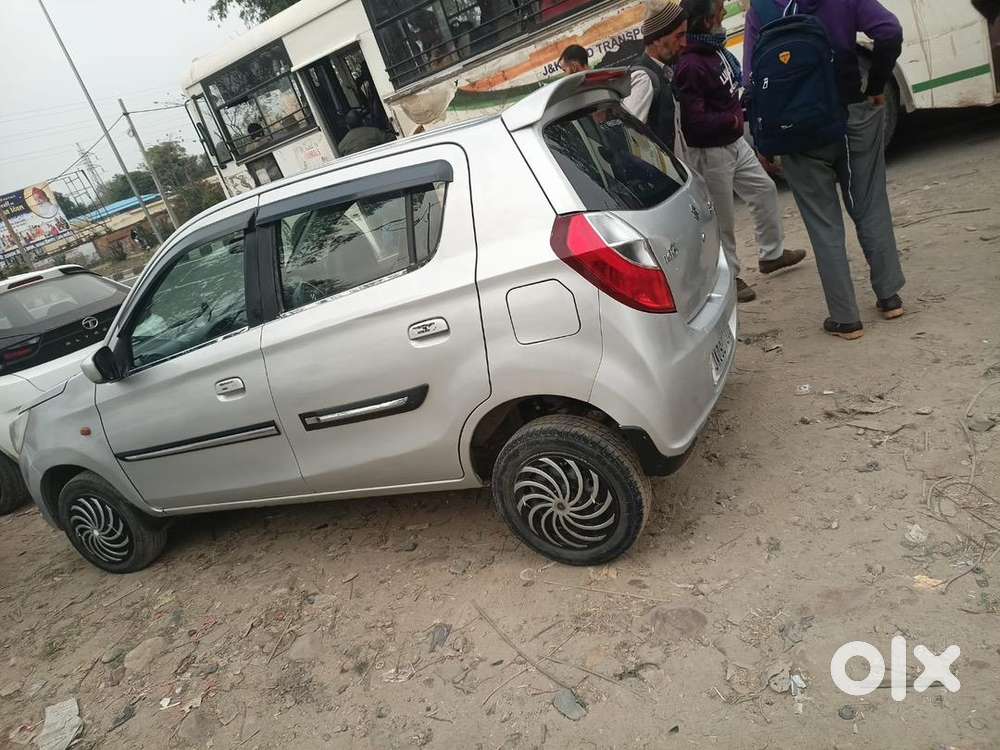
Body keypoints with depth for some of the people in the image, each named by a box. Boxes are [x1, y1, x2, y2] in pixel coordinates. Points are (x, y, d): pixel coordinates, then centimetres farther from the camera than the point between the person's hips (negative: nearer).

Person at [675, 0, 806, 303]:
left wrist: (744, 99, 3)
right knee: (723, 218, 1)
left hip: (735, 142, 10)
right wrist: (735, 118, -15)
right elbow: (696, 121, -26)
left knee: (764, 190, 19)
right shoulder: (689, 66, -22)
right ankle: (729, 276, 17)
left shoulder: (717, 50, 6)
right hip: (711, 152, -10)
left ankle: (772, 253, 36)